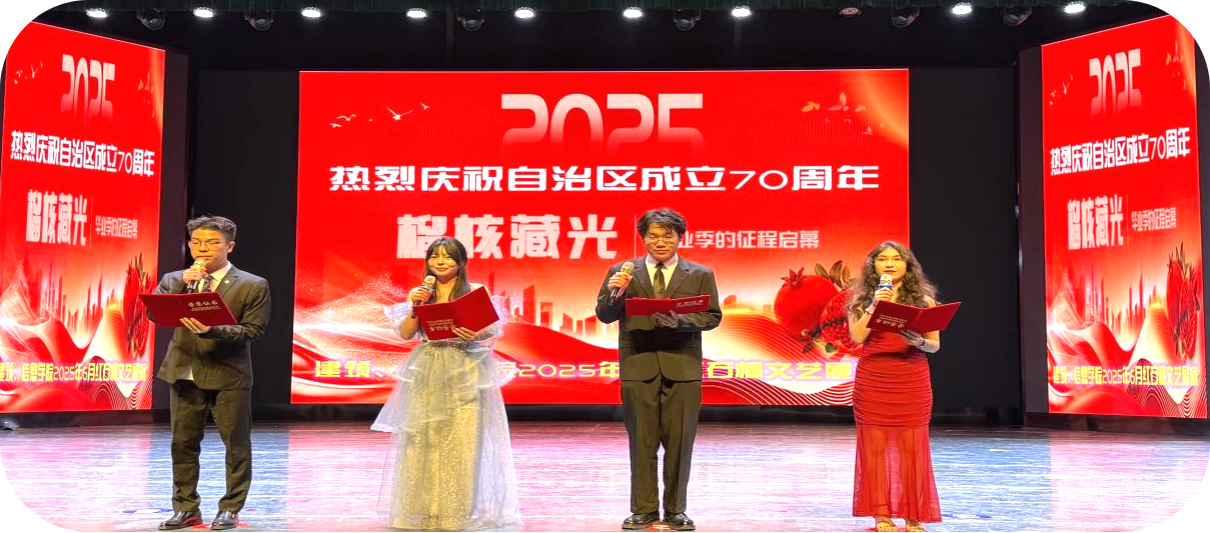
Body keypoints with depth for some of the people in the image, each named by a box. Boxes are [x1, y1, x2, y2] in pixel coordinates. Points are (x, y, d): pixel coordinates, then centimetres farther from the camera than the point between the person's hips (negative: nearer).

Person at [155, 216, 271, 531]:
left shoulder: (253, 286, -2)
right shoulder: (174, 280, 9)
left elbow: (252, 331, -9)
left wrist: (211, 329, -22)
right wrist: (183, 284, -16)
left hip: (228, 375, -3)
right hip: (184, 373, 3)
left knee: (236, 444, 1)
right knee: (183, 443, 9)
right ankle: (186, 508, 21)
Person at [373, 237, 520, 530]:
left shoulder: (475, 292, 2)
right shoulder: (423, 293, 11)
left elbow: (493, 328, -5)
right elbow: (406, 334, 6)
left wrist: (476, 336, -24)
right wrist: (414, 305, -6)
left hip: (464, 374, -3)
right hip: (427, 374, 3)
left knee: (462, 439, -5)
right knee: (424, 439, 1)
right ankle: (423, 507, 10)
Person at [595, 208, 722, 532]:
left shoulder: (700, 275, 7)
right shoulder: (622, 272, 8)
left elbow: (713, 316, 2)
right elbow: (605, 316, 6)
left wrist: (680, 321, -15)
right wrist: (614, 294, -14)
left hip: (682, 367, 0)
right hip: (638, 367, 0)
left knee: (679, 441, 3)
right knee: (641, 441, 4)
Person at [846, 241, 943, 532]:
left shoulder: (923, 299, 8)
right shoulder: (863, 299, 8)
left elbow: (935, 345, 7)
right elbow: (857, 337, -5)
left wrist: (918, 341, -14)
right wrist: (874, 305, -12)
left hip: (912, 381, 0)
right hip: (872, 380, 0)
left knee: (912, 446, -1)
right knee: (875, 445, 1)